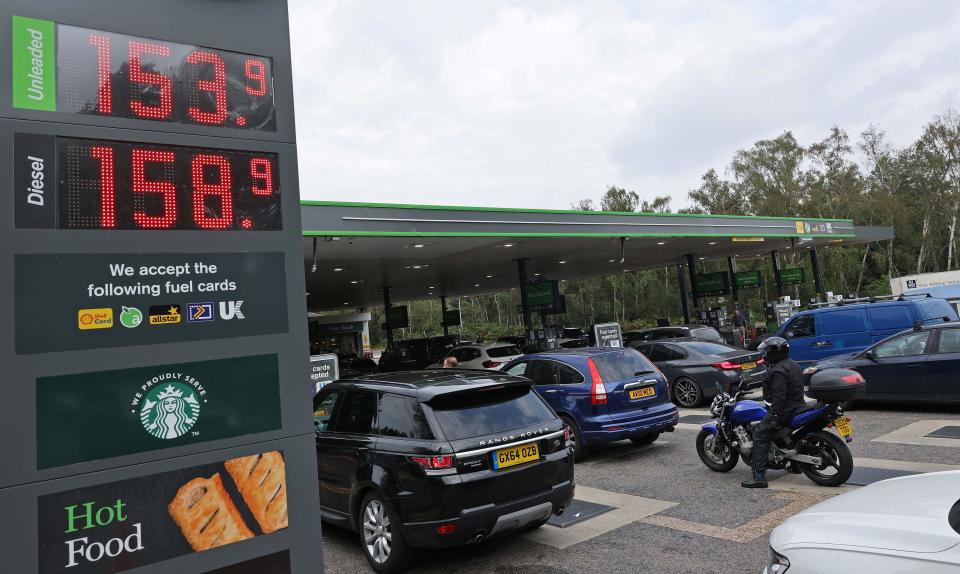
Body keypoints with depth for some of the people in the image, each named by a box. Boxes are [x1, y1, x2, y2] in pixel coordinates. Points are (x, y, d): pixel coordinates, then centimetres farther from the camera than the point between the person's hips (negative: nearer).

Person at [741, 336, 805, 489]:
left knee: (760, 434, -12)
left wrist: (776, 416, -25)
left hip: (784, 409, -11)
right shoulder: (793, 365, 15)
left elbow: (779, 395, -26)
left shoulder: (778, 370, -18)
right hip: (797, 406, 11)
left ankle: (759, 476, -20)